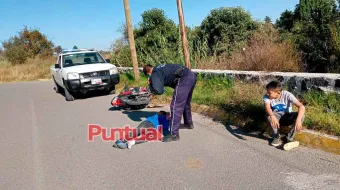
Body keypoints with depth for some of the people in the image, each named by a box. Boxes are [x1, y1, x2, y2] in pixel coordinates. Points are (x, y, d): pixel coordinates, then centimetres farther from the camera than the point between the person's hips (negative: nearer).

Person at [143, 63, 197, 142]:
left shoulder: (155, 74, 0)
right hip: (192, 75, 10)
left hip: (184, 79, -10)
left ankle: (174, 134, -1)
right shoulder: (160, 68, 26)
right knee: (186, 102, 28)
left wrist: (150, 85, 7)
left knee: (176, 106, -4)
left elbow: (159, 91, -13)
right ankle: (188, 123, 46)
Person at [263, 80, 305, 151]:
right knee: (269, 115, -34)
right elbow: (267, 107, -38)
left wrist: (298, 119, -50)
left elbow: (301, 106, -32)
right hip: (276, 117, 0)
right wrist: (272, 116, -60)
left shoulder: (287, 95, -23)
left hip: (287, 117, 0)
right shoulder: (266, 97, -19)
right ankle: (276, 137, -12)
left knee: (301, 115, -30)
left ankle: (290, 138, -15)